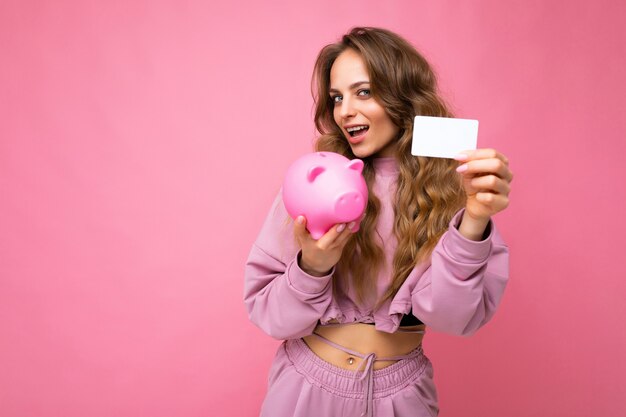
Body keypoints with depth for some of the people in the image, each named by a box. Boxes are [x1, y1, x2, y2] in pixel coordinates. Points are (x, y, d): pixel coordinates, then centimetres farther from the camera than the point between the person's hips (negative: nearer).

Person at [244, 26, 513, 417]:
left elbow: (449, 316, -17)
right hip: (307, 384, 0)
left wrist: (473, 223, -31)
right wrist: (312, 266, -25)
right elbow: (264, 309, -8)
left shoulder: (449, 185, -8)